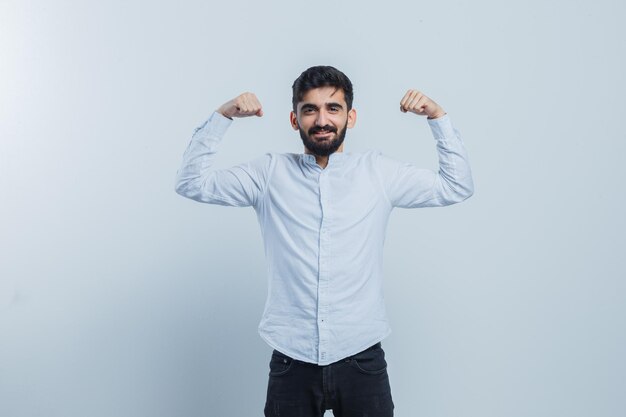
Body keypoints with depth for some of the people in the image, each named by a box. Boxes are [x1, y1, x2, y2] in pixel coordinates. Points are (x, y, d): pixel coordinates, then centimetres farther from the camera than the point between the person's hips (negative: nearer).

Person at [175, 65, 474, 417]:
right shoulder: (270, 174, 4)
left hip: (362, 358, 1)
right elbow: (192, 183, 3)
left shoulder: (379, 172, 5)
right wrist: (222, 117, -4)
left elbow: (458, 186, 10)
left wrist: (438, 117, 2)